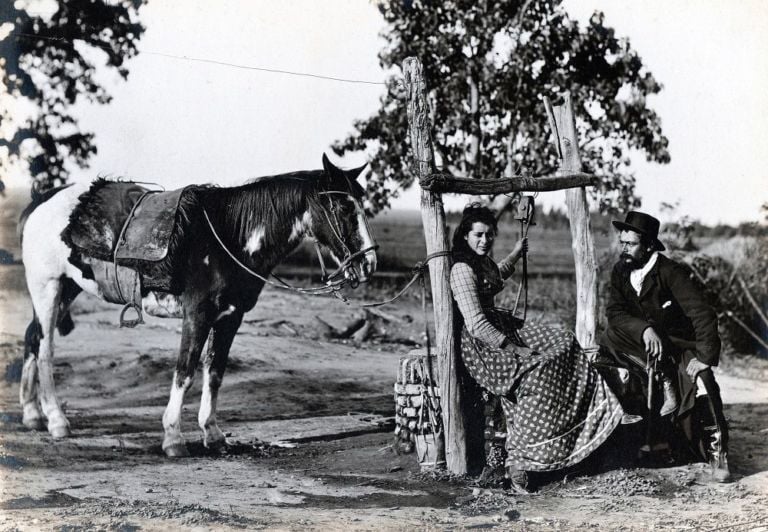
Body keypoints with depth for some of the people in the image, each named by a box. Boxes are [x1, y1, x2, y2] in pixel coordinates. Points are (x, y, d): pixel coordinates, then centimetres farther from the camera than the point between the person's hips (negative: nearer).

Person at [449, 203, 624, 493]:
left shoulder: (484, 262, 13)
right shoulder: (462, 270, -17)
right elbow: (477, 325, -23)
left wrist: (516, 253, 44)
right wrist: (513, 348, -22)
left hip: (501, 331, 10)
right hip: (481, 345, -10)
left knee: (565, 345, -2)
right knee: (539, 371, -25)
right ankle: (517, 459, -22)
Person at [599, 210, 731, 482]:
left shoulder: (671, 273, -21)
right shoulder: (621, 271, -4)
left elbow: (704, 314, -27)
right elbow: (614, 311, -12)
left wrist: (705, 357, -34)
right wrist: (644, 329, -30)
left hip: (682, 345, -6)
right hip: (646, 343, 6)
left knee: (702, 380, -30)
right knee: (610, 336, -15)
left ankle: (718, 454, -16)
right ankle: (667, 386, -8)